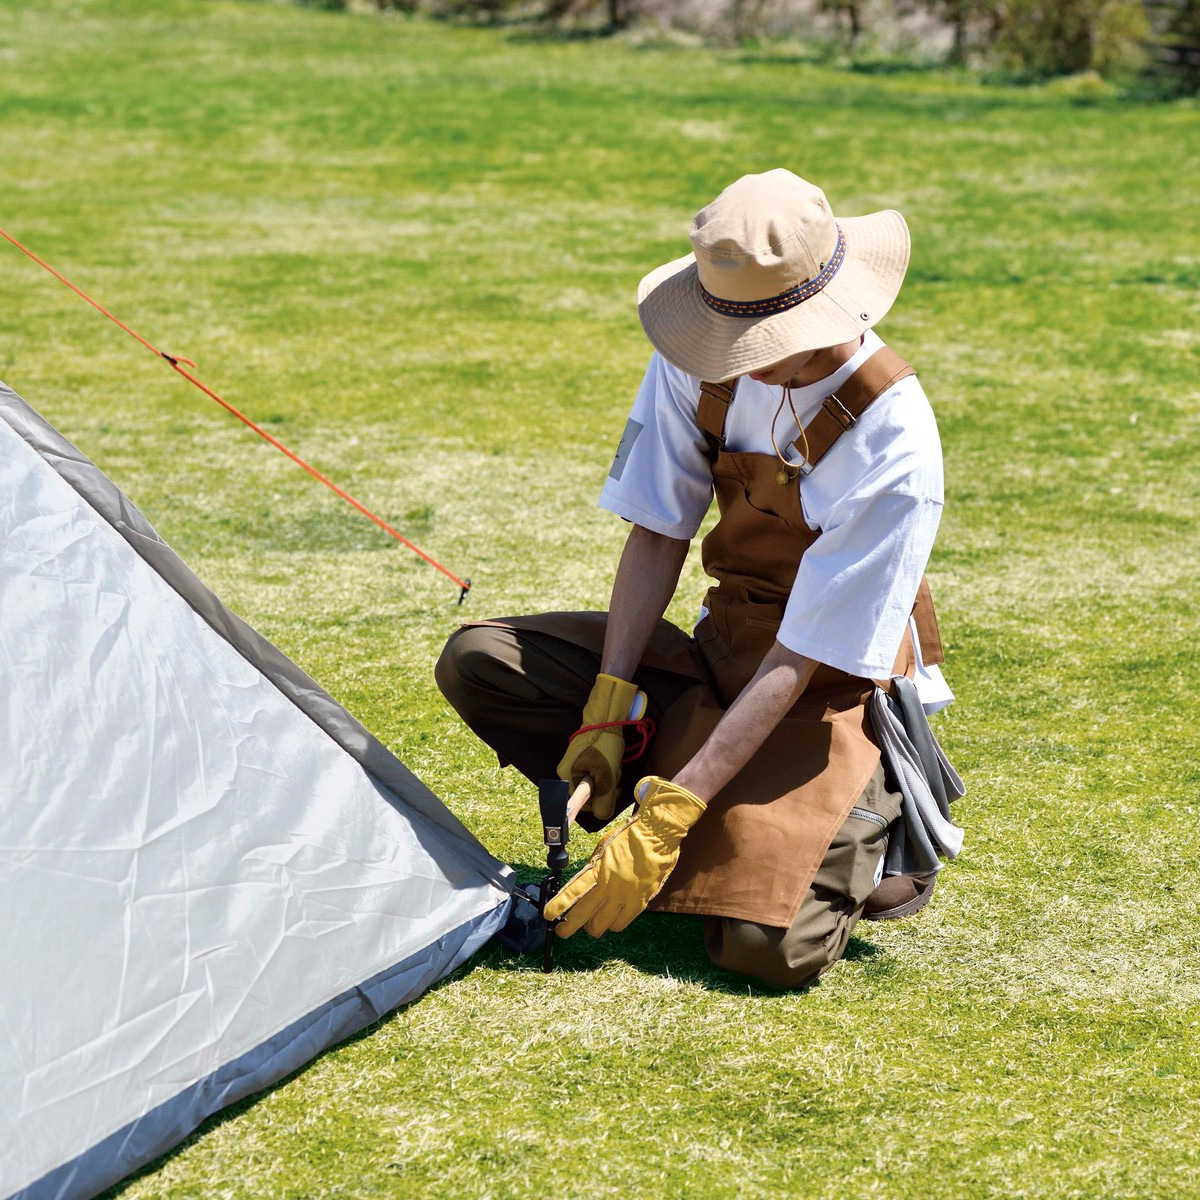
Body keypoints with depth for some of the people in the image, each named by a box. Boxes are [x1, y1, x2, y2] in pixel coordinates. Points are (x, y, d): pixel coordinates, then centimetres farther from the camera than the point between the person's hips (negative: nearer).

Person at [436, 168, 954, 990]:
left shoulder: (892, 440, -28)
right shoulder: (704, 362, -12)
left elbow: (803, 659, -27)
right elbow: (658, 533, -3)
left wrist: (665, 820, -28)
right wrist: (606, 713, -12)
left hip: (838, 680, -6)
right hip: (727, 645, 6)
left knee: (766, 942, -28)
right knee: (478, 664, -13)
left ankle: (867, 824, 6)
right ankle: (739, 826, -4)